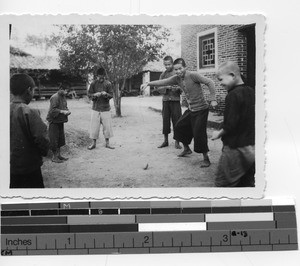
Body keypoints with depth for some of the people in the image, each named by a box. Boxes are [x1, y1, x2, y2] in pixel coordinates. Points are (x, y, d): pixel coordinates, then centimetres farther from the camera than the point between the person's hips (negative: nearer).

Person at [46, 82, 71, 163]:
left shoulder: (63, 97, 9)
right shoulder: (55, 97, -18)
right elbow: (52, 110, -22)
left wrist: (67, 110, 2)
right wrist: (62, 111, -23)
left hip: (60, 121, 9)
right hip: (54, 121, -9)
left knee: (60, 139, 14)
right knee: (54, 140, -1)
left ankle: (58, 155, 25)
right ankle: (54, 157, 8)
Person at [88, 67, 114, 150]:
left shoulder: (108, 83, -2)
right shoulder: (93, 83, -1)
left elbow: (111, 95, -1)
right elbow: (89, 93, 2)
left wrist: (106, 94, -22)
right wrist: (95, 94, -18)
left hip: (106, 108, 0)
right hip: (96, 108, 0)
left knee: (107, 126, 4)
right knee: (94, 126, 2)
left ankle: (107, 143, 17)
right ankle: (94, 143, 14)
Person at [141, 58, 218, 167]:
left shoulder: (193, 75, -19)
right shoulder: (177, 78, 2)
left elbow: (209, 82, -19)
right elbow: (163, 82, 3)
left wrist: (212, 99, -23)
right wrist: (148, 83, -7)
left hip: (201, 109, -8)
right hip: (191, 109, 8)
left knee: (199, 133, -10)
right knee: (180, 127, 16)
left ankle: (206, 158, 3)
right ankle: (186, 149, 36)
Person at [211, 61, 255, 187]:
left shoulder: (233, 95, -17)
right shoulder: (251, 92, 7)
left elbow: (230, 124, -21)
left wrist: (219, 134, -5)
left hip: (236, 148, -8)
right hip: (252, 147, 8)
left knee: (222, 183, 1)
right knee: (247, 183, 15)